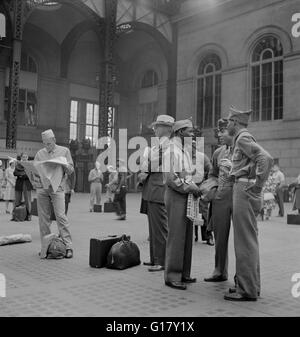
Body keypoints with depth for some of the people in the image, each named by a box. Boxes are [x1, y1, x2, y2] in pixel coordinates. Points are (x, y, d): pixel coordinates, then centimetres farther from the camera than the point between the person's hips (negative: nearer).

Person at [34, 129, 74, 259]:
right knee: (43, 218, 3)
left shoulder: (64, 151, 8)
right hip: (42, 188, 3)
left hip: (56, 188, -3)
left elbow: (71, 171, 7)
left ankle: (68, 246, -9)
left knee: (61, 216, -11)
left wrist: (64, 164, -12)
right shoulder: (40, 153, 14)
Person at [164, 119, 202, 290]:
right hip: (176, 195, -9)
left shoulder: (185, 151, 18)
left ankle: (183, 273, 20)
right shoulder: (172, 150, -10)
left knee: (187, 236, 11)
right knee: (176, 236, -6)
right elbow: (171, 178, -17)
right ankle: (172, 276, 2)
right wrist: (190, 188, -13)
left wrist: (195, 188, 5)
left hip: (187, 195, 9)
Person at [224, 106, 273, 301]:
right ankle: (252, 284, 24)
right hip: (243, 191, 10)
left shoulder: (244, 138, -10)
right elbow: (263, 159, 26)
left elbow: (266, 158, -24)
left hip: (245, 190, -10)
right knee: (249, 240, 14)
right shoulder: (241, 139, 19)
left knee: (245, 241, -6)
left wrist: (257, 185, -19)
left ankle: (247, 290, 0)